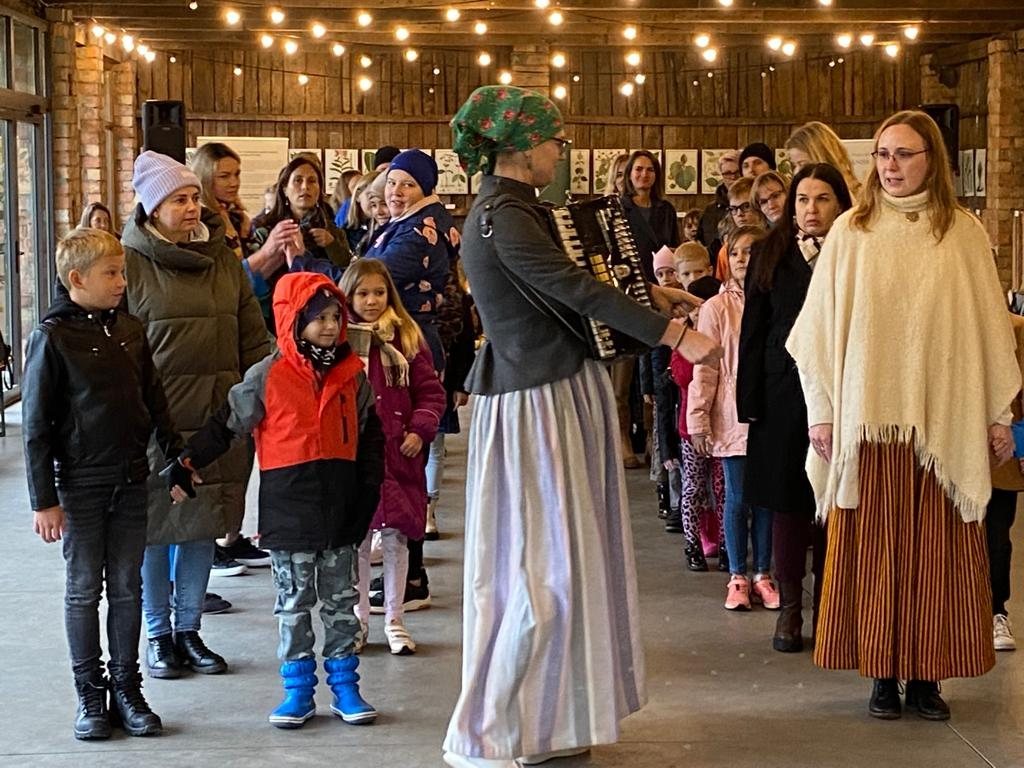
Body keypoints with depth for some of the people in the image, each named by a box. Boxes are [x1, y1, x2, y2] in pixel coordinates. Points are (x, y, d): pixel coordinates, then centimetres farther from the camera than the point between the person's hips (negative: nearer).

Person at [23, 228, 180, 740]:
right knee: (84, 591, 6)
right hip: (80, 485, -5)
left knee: (127, 587, 10)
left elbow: (154, 402, 14)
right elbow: (36, 425, -10)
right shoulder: (52, 338, -11)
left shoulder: (129, 330, 5)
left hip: (131, 481, 5)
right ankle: (90, 696, 15)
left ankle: (127, 688, 20)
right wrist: (44, 500, -11)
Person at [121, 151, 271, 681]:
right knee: (155, 524, 4)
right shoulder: (130, 263, -6)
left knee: (202, 526, 11)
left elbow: (253, 338, 13)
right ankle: (158, 635, 17)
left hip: (217, 417, 5)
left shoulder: (222, 259, 10)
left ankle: (189, 628, 23)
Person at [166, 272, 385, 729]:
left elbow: (369, 437, 13)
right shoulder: (268, 377, -7)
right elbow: (226, 425, -2)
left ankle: (344, 685, 18)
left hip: (340, 505, 3)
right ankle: (298, 689, 14)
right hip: (288, 508, -3)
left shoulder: (352, 374, 4)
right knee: (294, 604, 6)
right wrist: (186, 461, -9)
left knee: (341, 601, 10)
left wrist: (368, 492, 9)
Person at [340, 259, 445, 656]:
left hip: (398, 454, 1)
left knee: (396, 536, 3)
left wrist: (420, 430, -6)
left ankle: (393, 620, 14)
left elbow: (431, 391, 6)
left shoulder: (406, 338, 4)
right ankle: (359, 618, 20)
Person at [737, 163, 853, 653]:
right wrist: (750, 401, 1)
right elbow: (753, 333, 6)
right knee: (788, 506, 6)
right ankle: (789, 609, 16)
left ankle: (826, 608, 16)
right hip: (784, 397, 2)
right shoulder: (770, 256, 6)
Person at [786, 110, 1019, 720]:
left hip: (942, 420, 0)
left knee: (937, 550, 2)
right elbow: (822, 327, 4)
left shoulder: (964, 233, 4)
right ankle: (883, 675, 9)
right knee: (874, 548, 2)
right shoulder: (851, 232, 4)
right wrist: (822, 411, 0)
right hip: (868, 418, 0)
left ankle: (927, 675, 11)